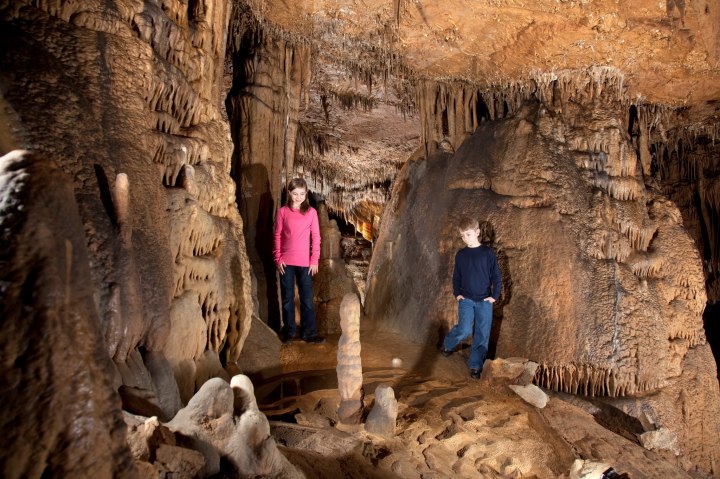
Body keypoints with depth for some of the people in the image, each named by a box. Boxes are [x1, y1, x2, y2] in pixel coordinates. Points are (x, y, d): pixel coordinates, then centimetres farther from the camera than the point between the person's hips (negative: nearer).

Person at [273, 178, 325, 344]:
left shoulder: (311, 212, -1)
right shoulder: (283, 211, 1)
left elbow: (316, 237, 0)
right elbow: (277, 236, 4)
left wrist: (314, 260, -4)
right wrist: (278, 258, -3)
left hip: (305, 262, 0)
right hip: (286, 262, 1)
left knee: (307, 299, 5)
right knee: (287, 298, 9)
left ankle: (309, 333, 14)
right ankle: (288, 332, 22)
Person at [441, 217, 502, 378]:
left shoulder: (488, 253, -4)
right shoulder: (460, 255, 4)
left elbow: (496, 277, 0)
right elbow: (456, 277, 12)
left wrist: (494, 296, -6)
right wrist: (457, 293, 2)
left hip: (484, 300, -1)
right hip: (466, 298, 1)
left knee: (482, 334, 0)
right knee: (465, 329, -13)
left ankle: (475, 365, 14)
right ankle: (447, 344, 16)